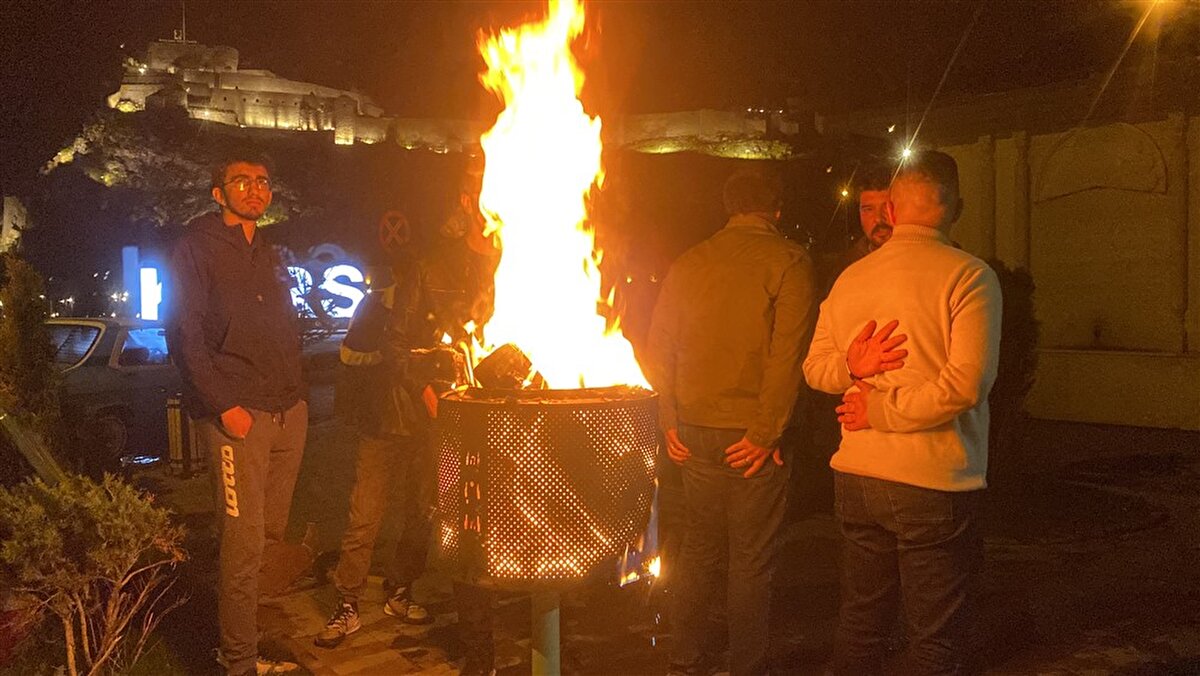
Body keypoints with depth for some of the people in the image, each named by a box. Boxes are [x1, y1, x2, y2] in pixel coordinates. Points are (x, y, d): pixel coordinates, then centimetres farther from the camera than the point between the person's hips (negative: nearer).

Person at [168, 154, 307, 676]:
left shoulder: (268, 254, 21)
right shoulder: (196, 246, -1)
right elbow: (185, 334, -8)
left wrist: (296, 395, 14)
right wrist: (223, 405, -15)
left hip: (289, 412, 7)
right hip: (238, 416, -7)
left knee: (272, 535, 10)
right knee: (245, 544, -6)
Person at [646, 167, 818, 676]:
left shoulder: (688, 263, 8)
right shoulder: (788, 263, -6)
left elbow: (658, 347, 7)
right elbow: (786, 355, -15)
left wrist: (671, 422, 10)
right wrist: (766, 433, -13)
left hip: (695, 434, 5)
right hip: (751, 434, -5)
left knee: (699, 548, 17)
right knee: (751, 559, 6)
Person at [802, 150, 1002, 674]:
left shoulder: (850, 278, 9)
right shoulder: (969, 276, -10)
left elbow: (815, 366, 12)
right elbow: (967, 382, -19)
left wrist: (850, 366, -8)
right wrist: (882, 410, -10)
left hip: (856, 475, 6)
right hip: (934, 482, -5)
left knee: (859, 626, 17)